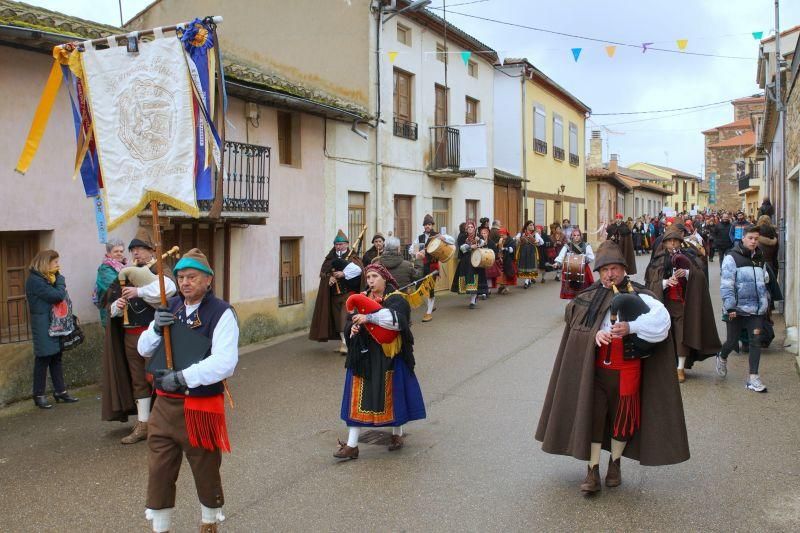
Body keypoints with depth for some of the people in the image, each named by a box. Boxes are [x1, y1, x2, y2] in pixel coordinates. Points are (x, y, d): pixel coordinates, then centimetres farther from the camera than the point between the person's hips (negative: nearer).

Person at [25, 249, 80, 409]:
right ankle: (39, 395, 7)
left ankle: (60, 391, 17)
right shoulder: (34, 280, -15)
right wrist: (60, 277, -9)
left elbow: (60, 296, 13)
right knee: (43, 359, -2)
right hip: (43, 326, -9)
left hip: (54, 324, 9)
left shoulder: (47, 278, 14)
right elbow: (58, 296, -19)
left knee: (56, 357, 11)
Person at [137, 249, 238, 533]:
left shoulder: (221, 313, -14)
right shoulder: (169, 307, 6)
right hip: (165, 403, 5)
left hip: (201, 405, -5)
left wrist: (183, 377, -28)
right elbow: (144, 350, 10)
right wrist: (156, 328, -10)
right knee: (158, 471, 11)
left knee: (206, 472, 13)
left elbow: (224, 363, -24)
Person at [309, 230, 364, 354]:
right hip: (334, 293, 6)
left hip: (348, 292, -6)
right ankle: (343, 341, 19)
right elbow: (323, 271, 6)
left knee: (345, 317, -16)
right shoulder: (331, 258, 15)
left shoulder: (352, 257, 0)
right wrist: (329, 277, -15)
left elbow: (359, 269, -19)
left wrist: (344, 273, -25)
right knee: (337, 318, 9)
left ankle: (346, 343, -17)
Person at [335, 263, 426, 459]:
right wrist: (353, 327, -14)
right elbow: (350, 321, 9)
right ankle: (352, 445, 5)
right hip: (363, 355, 4)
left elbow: (396, 319, -26)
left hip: (388, 356, -4)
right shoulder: (362, 298, 10)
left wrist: (369, 317, -27)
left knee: (392, 393, 8)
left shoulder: (396, 299, -7)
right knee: (358, 397, 2)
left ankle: (397, 434, 31)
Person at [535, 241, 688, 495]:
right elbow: (581, 327, -3)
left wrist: (631, 327, -31)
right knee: (593, 415, 2)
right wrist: (595, 334, -23)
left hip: (627, 369, -1)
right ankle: (593, 470, 13)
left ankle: (615, 463, 33)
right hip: (596, 367, 1)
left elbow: (661, 319, -19)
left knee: (623, 416, 11)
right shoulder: (589, 298, 3)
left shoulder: (638, 296, -5)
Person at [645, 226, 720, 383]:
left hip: (683, 303, -1)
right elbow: (651, 282, -3)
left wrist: (687, 273, -22)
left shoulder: (689, 256, 5)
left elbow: (701, 276, -5)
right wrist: (665, 282, -20)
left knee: (682, 334, -3)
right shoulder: (658, 260, 5)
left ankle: (681, 368, 6)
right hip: (664, 303, 1)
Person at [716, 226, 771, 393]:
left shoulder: (759, 259, 11)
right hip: (738, 309, -4)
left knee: (756, 341, -2)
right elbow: (726, 284, -14)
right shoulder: (732, 258, -9)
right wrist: (730, 307, -19)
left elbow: (763, 283, 20)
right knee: (732, 341, 7)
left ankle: (753, 378, 3)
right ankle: (722, 357, 40)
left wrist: (766, 301, 16)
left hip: (756, 309, 5)